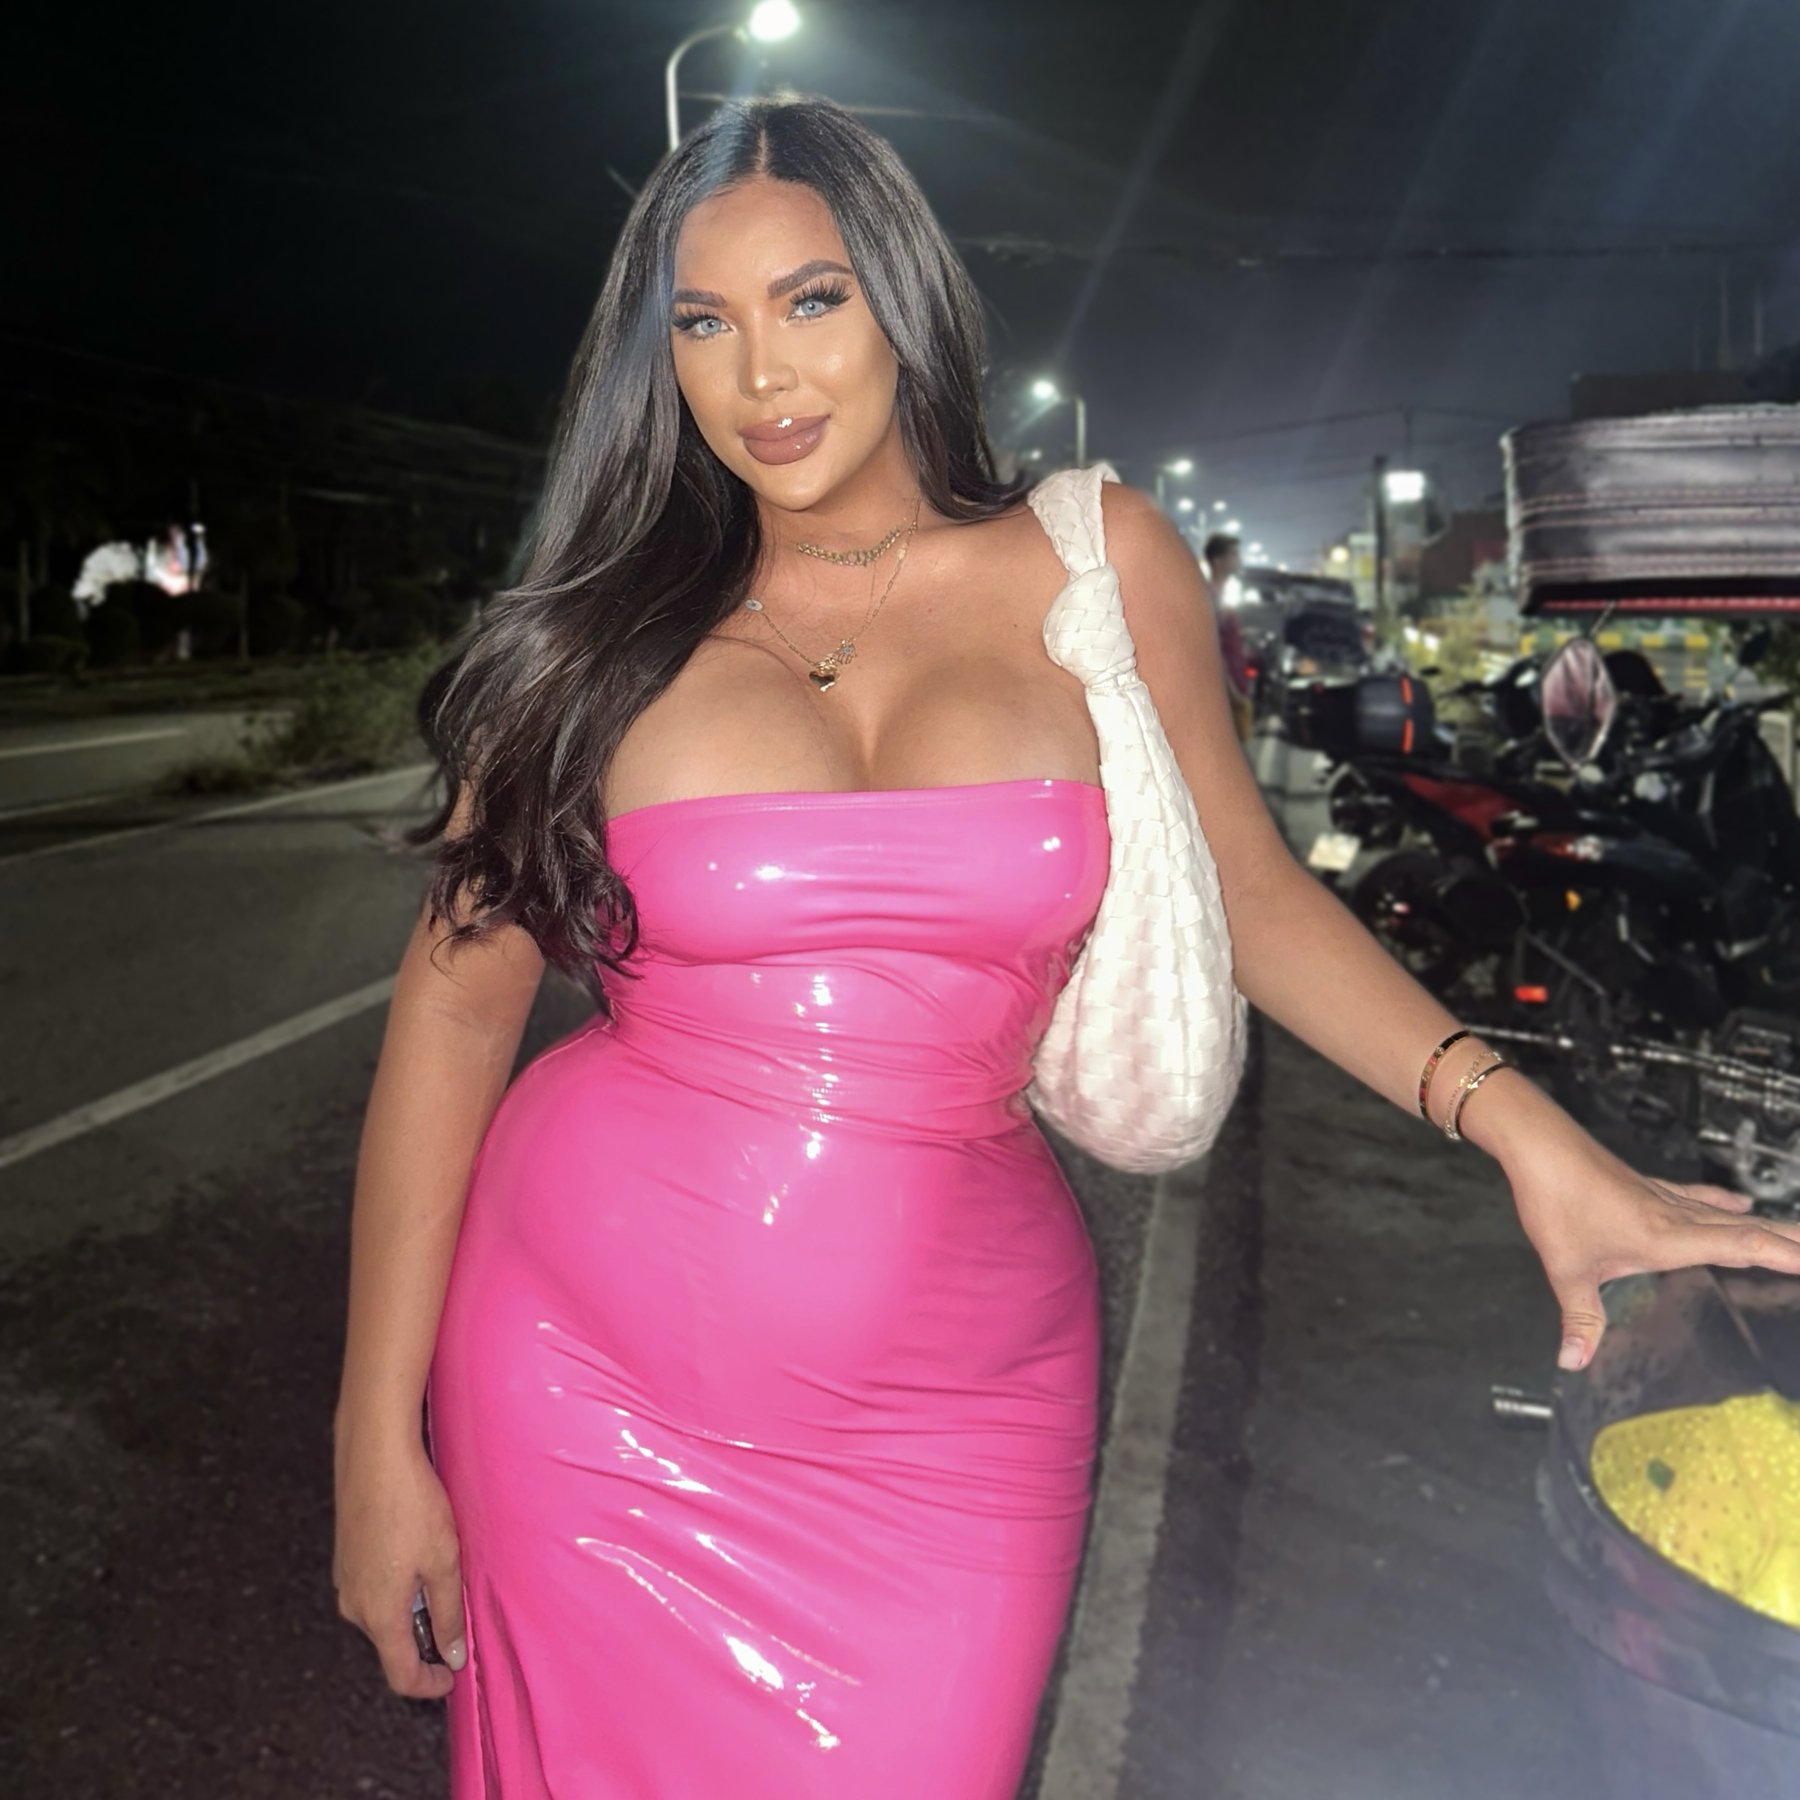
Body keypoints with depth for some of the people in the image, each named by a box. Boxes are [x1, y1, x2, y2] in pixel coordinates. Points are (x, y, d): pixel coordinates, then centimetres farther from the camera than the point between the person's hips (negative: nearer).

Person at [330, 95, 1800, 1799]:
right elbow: (456, 1000, -2)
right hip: (594, 1386, 1)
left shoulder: (1097, 565, 0)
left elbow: (1247, 890, 6)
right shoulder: (609, 634, -2)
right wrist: (378, 1436, -3)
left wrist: (1519, 1125, -5)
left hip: (944, 1426, 0)